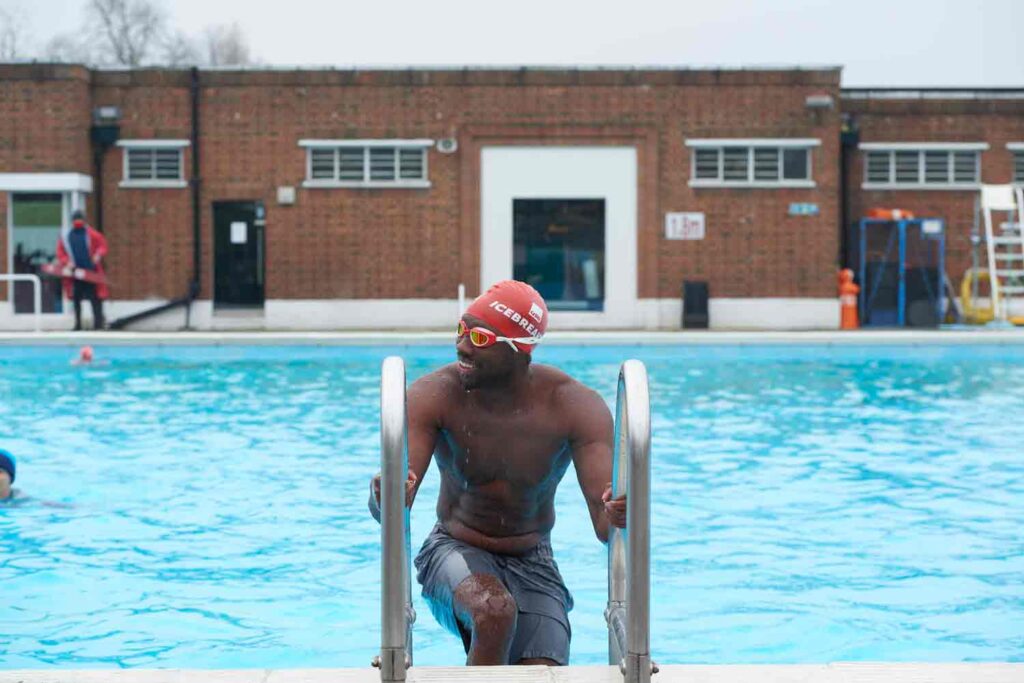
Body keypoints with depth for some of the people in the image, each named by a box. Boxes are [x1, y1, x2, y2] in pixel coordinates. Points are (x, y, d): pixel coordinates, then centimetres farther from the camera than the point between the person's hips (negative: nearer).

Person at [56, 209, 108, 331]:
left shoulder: (92, 234, 3)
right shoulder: (66, 237, 10)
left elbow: (102, 244, 0)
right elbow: (60, 253, 10)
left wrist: (99, 254, -19)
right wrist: (67, 262, -8)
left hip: (91, 272, -3)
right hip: (75, 273, 3)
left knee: (95, 298, -7)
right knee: (76, 298, 8)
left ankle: (98, 324, -3)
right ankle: (78, 324, 17)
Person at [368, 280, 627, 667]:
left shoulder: (576, 407, -15)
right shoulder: (432, 396, -16)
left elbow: (604, 524, -21)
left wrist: (616, 515, -47)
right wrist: (384, 500, -51)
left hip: (533, 563, 2)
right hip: (456, 551, -2)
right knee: (496, 611, -34)